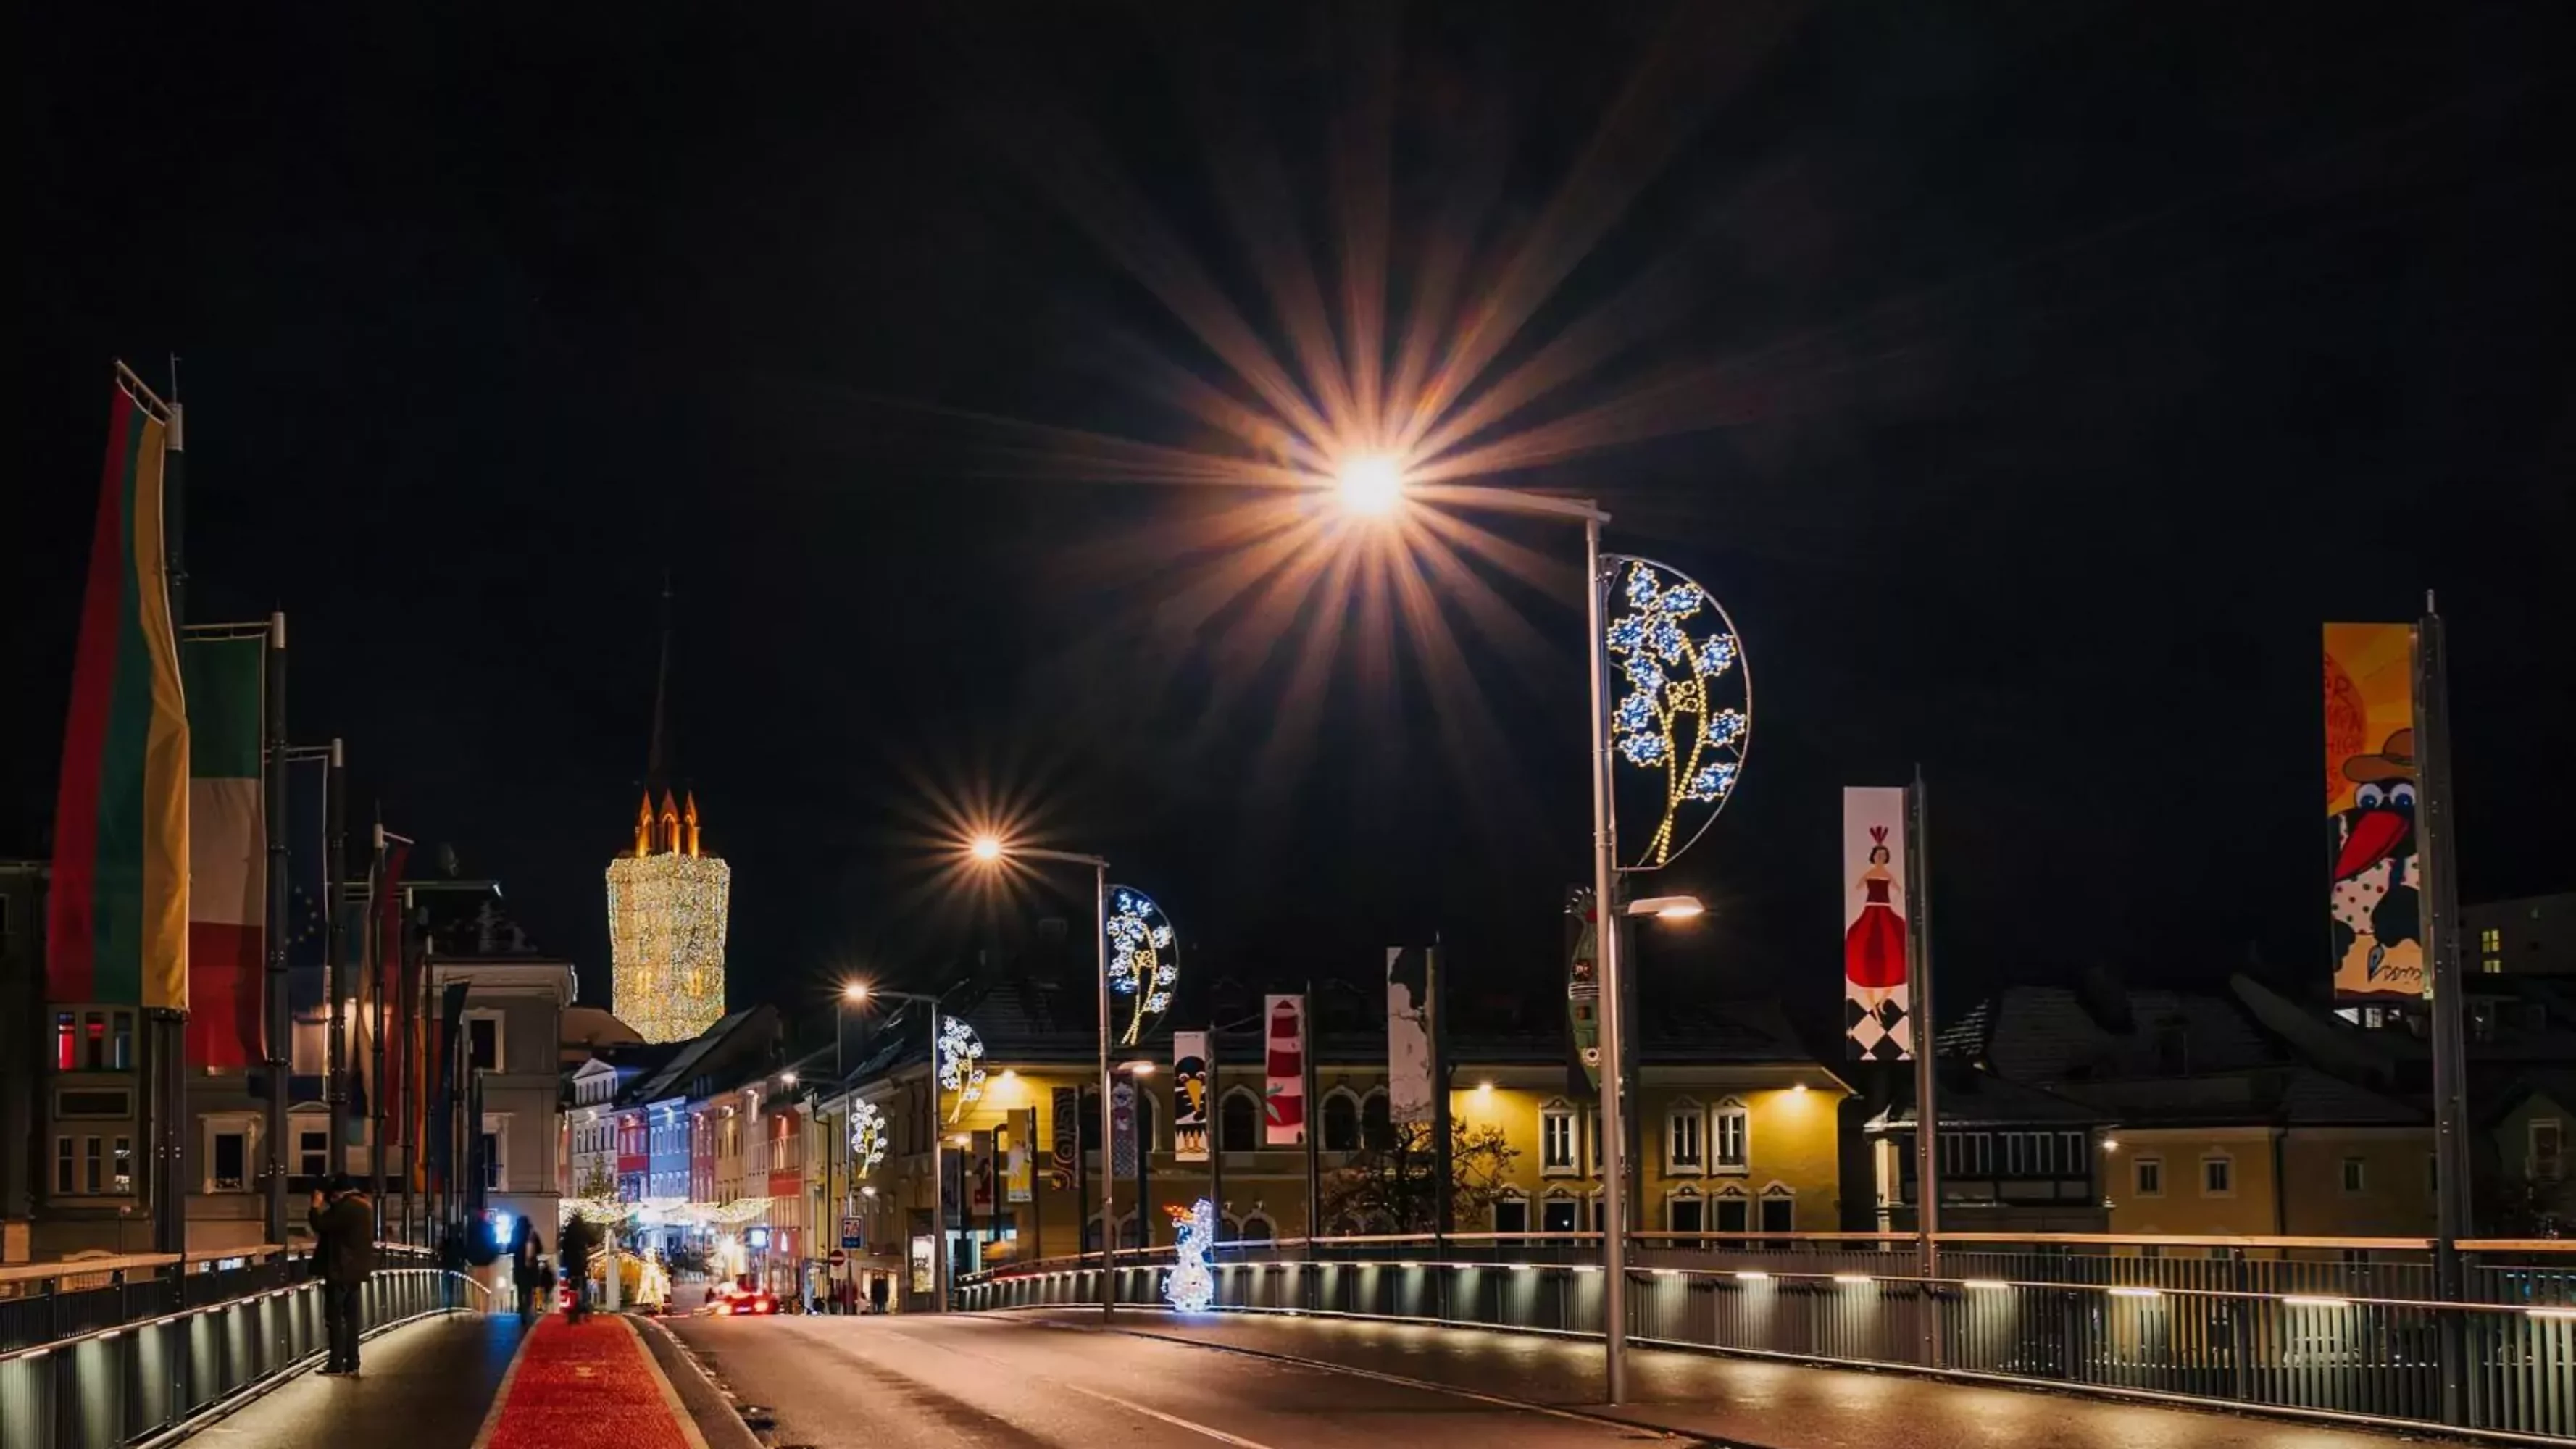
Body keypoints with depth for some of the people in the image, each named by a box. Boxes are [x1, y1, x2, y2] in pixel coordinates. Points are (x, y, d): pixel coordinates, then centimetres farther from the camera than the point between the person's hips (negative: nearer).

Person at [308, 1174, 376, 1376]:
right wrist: (325, 1208, 11)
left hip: (341, 1270, -9)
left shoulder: (346, 1207, -19)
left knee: (335, 1318, -3)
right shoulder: (364, 1205, 11)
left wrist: (316, 1206, -5)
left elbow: (321, 1225, -19)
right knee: (351, 1317, 11)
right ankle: (352, 1364, 12)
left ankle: (337, 1365, -4)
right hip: (356, 1269, 9)